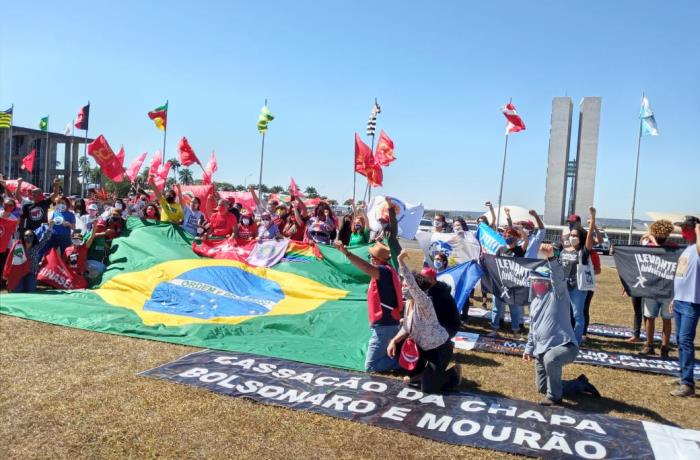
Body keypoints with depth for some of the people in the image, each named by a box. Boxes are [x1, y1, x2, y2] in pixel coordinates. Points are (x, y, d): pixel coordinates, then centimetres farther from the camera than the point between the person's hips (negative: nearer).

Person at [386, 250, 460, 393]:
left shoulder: (424, 302, -28)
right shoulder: (409, 303, -2)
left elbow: (413, 285, -47)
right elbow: (406, 328, 4)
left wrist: (401, 260, -51)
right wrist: (393, 341, -14)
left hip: (440, 349, -8)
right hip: (425, 347, 8)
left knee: (428, 388, -5)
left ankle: (453, 374, 19)